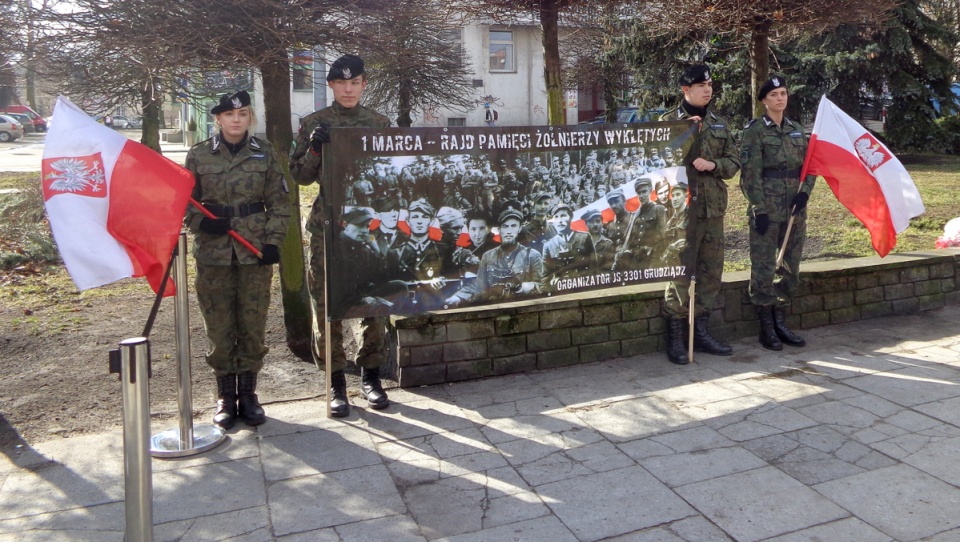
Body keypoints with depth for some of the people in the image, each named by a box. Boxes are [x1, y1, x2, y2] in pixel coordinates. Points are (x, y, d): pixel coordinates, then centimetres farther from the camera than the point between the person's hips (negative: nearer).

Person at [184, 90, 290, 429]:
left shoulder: (264, 153, 5)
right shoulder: (199, 155, 3)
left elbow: (279, 202, 6)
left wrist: (273, 241, -4)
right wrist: (201, 223, -13)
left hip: (255, 251, 1)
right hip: (213, 252, 0)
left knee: (253, 325, 5)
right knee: (219, 327, 5)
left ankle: (248, 394, 20)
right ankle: (225, 397, 19)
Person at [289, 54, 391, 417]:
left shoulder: (380, 123, 9)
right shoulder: (314, 124, 4)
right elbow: (299, 175, 3)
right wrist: (314, 149, -14)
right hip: (328, 226, -1)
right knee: (327, 305, 1)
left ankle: (371, 376, 21)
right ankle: (336, 383, 13)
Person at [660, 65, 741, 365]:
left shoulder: (719, 124, 16)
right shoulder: (670, 121, 0)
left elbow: (734, 160, 13)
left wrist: (713, 165, -7)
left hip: (714, 208, 6)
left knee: (711, 271, 10)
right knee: (681, 271, -5)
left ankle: (701, 331, 22)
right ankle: (674, 337, 5)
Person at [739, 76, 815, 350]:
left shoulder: (797, 129, 13)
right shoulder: (755, 130, -4)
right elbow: (751, 173, -10)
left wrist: (804, 192, -4)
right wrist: (759, 210, -15)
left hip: (795, 209, 6)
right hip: (767, 208, -6)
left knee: (791, 266, 9)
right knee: (764, 267, -3)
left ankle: (781, 322, 20)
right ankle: (766, 328, 7)